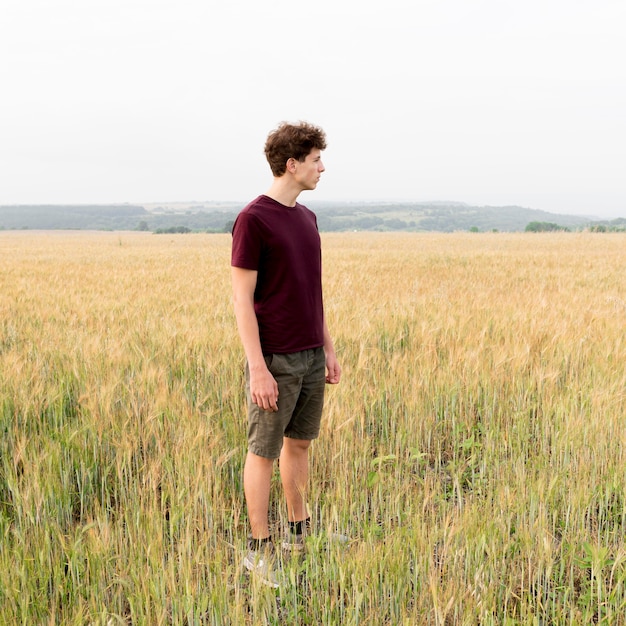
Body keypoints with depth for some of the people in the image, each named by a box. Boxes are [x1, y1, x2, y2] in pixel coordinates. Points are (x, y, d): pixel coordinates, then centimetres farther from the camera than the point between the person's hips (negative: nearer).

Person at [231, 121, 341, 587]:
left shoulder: (307, 218, 11)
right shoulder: (253, 220, -13)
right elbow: (242, 298, -15)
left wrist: (328, 349, 16)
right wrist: (258, 368, -18)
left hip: (312, 357, 7)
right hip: (276, 360, -7)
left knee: (300, 443, 17)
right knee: (264, 452, 4)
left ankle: (300, 532, 31)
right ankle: (260, 549, 15)